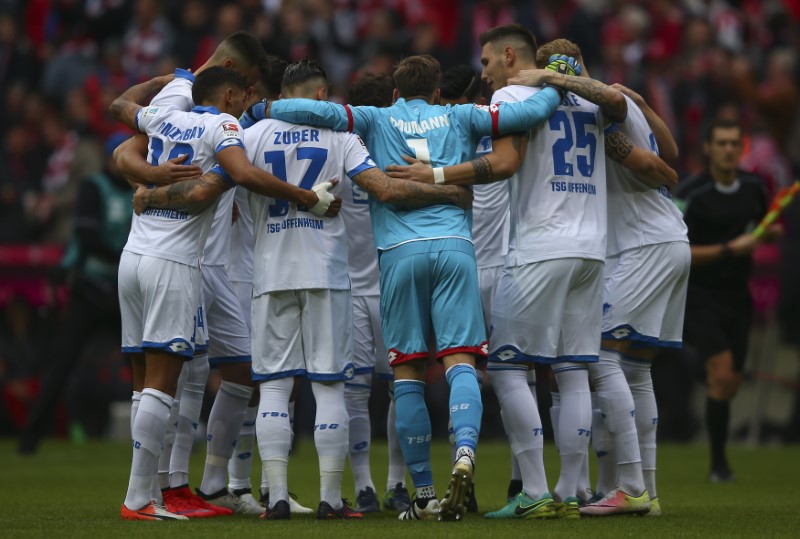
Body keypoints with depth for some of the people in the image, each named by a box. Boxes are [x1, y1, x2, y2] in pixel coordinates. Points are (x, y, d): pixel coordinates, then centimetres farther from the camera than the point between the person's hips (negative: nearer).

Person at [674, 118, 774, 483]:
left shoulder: (753, 187, 3)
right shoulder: (691, 194, -15)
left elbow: (766, 226, 21)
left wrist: (772, 232, -3)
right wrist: (730, 249, -23)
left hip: (737, 298, 6)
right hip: (701, 298, -5)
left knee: (730, 384, 8)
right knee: (721, 373, -17)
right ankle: (719, 463, -7)